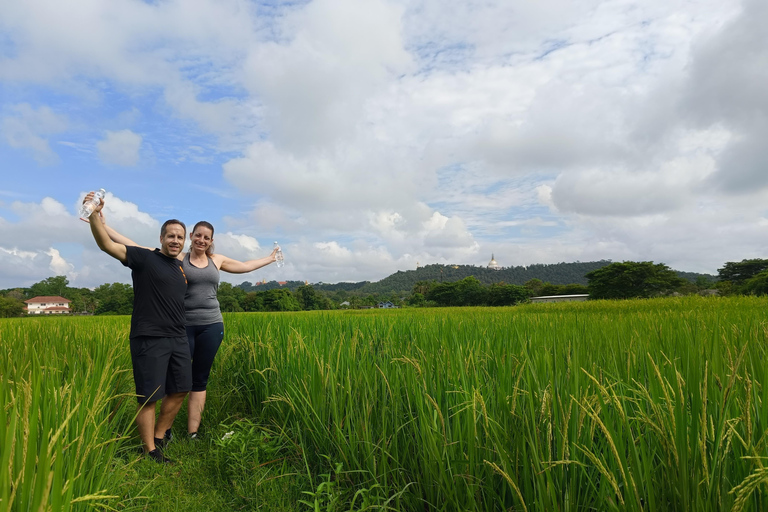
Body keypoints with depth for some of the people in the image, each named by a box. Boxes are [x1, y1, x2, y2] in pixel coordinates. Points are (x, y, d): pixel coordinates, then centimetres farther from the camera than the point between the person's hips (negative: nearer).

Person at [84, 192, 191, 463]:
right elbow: (107, 245, -19)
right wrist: (95, 217, -32)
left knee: (180, 390, 13)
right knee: (149, 397, 2)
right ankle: (150, 451, 17)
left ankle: (158, 437, 31)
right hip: (149, 340, -7)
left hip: (177, 339, 7)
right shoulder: (144, 258, -7)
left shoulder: (180, 267, 13)